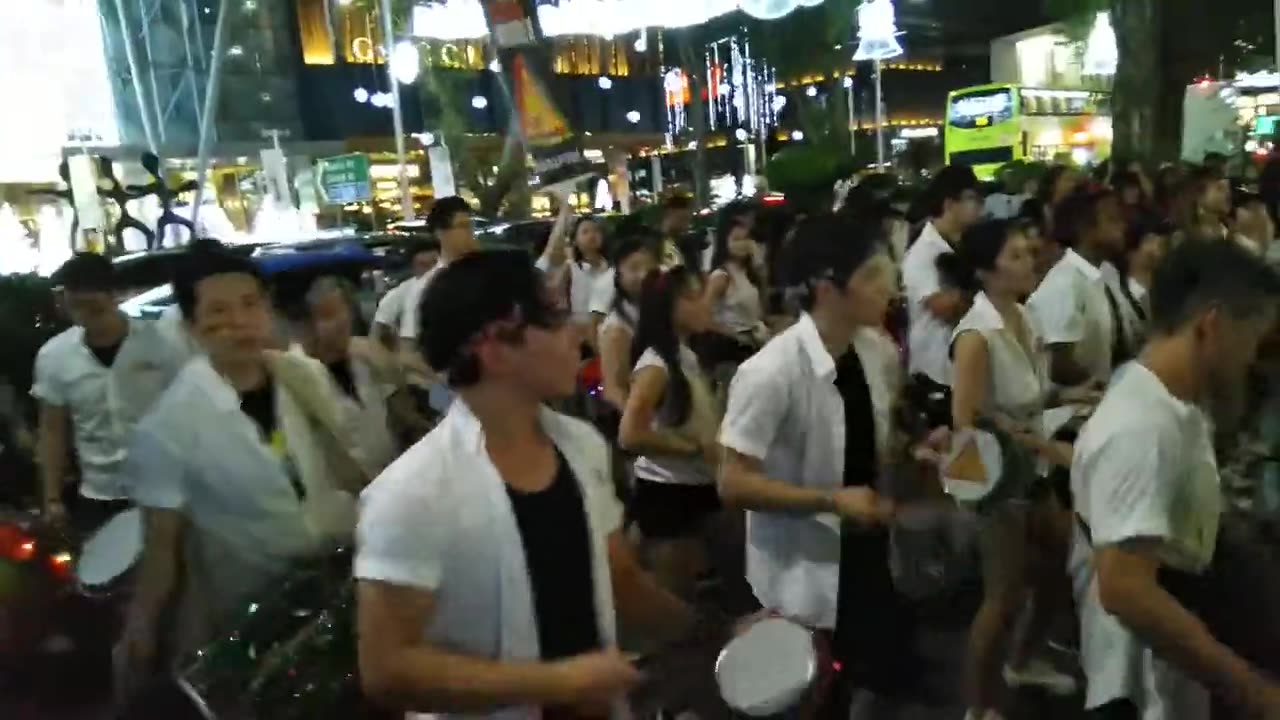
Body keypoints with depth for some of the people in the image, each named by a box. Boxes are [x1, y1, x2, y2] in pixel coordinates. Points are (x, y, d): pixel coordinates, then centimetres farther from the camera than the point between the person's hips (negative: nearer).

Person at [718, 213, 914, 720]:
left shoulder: (879, 353, -4)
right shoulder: (771, 372, -25)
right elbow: (733, 484, -22)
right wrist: (831, 500, -26)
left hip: (869, 557, 6)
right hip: (803, 574, -6)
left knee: (891, 678, 20)